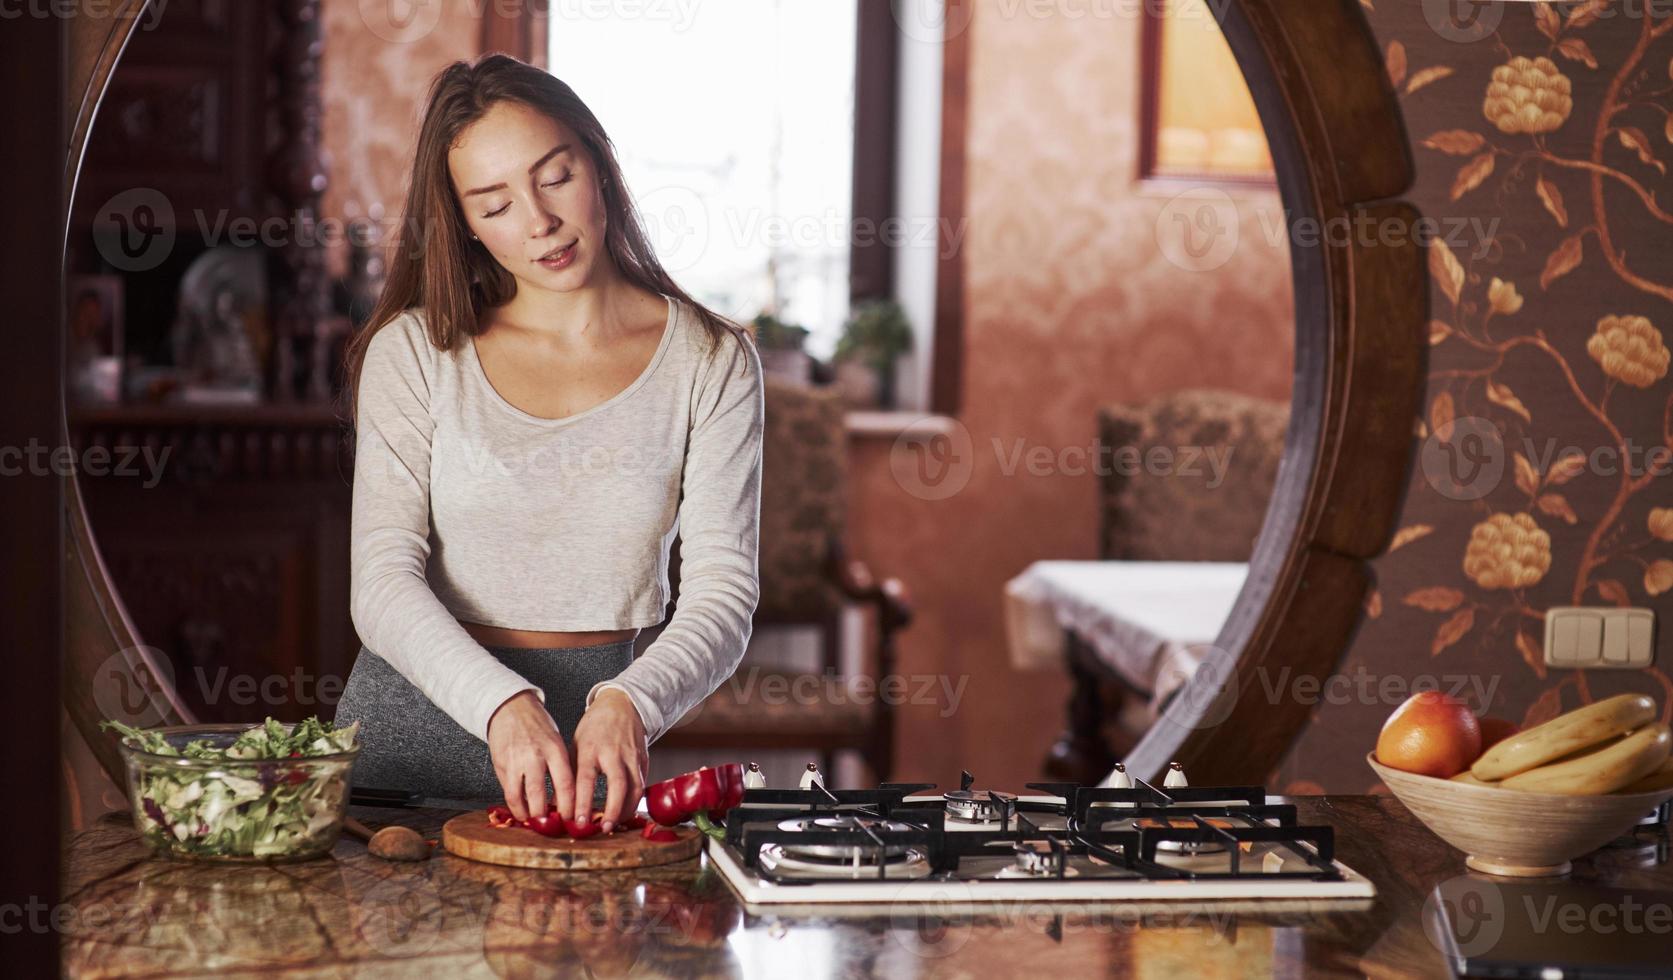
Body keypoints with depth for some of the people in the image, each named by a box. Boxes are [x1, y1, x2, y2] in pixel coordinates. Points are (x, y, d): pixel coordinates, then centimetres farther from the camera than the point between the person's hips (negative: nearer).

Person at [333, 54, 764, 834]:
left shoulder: (710, 362, 2)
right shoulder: (414, 352, 3)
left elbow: (721, 593, -5)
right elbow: (384, 582, -6)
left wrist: (628, 704, -25)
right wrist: (505, 705, -24)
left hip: (593, 728, -1)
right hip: (420, 714, 1)